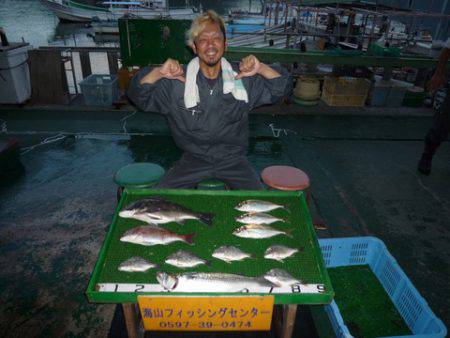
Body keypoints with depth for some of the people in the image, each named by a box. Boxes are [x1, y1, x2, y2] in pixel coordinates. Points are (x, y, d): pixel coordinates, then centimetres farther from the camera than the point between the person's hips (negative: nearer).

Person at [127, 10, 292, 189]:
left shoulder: (244, 79, -3)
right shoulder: (175, 83, -5)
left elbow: (282, 88, 0)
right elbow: (139, 97, -5)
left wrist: (262, 69, -21)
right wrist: (158, 73, -25)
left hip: (233, 159, 1)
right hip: (192, 160, 0)